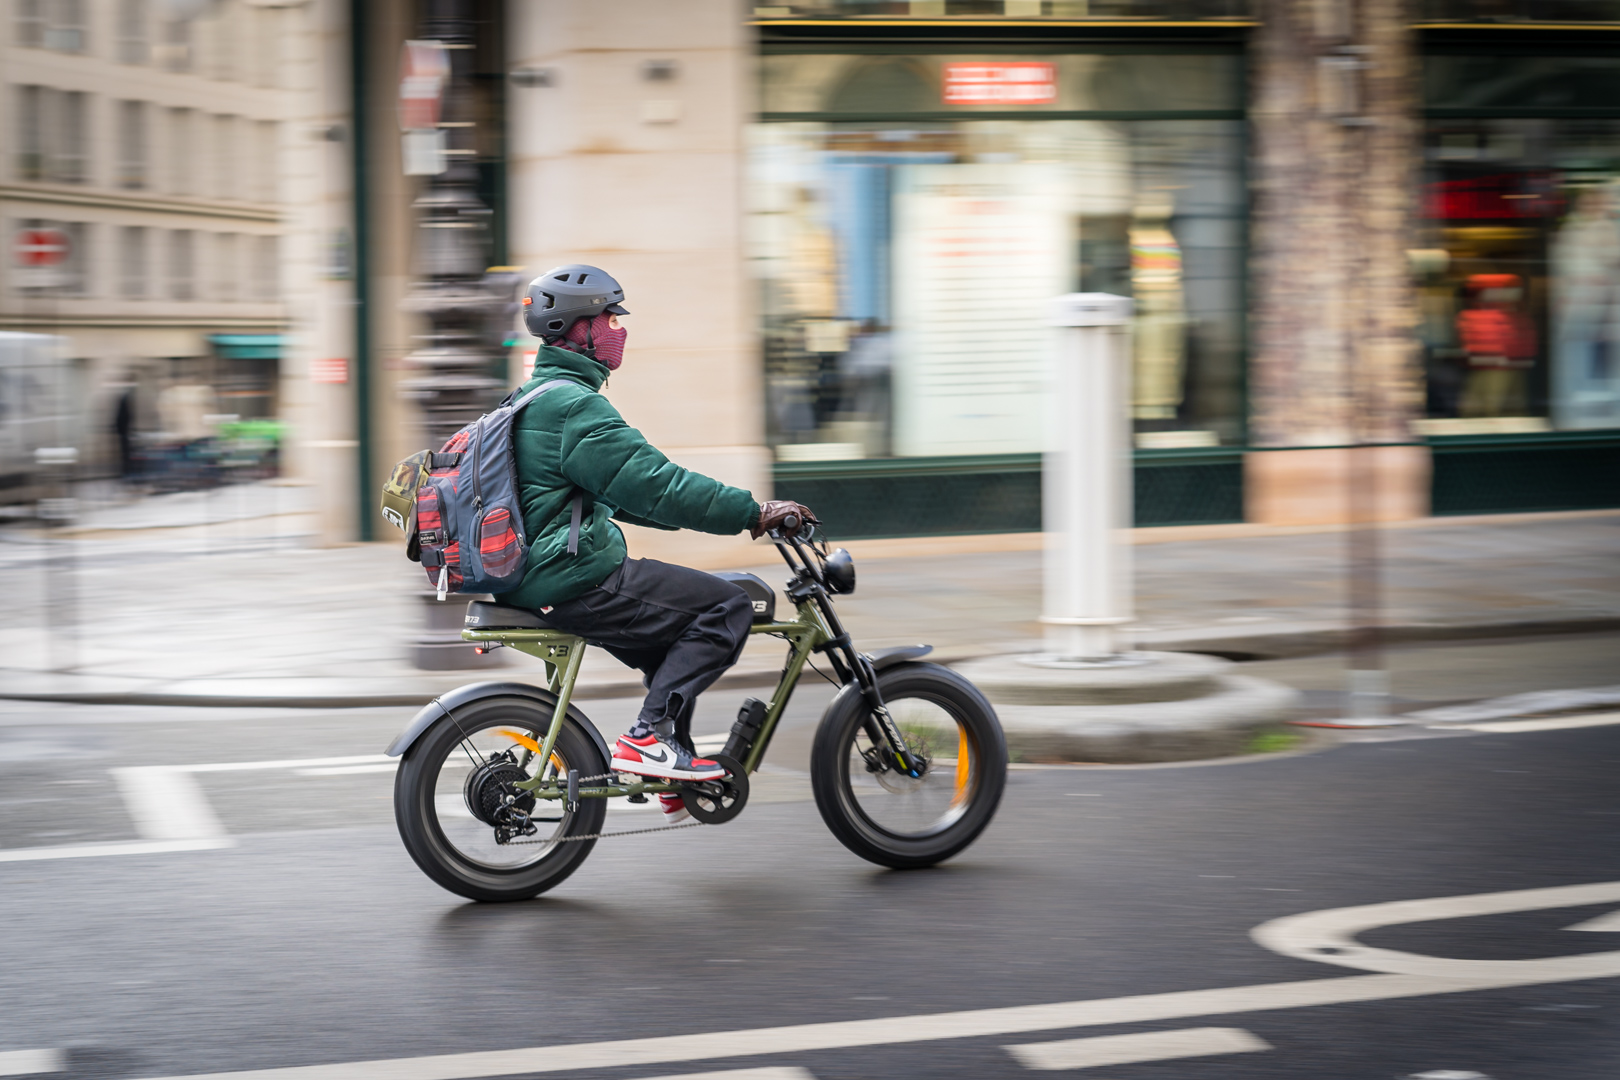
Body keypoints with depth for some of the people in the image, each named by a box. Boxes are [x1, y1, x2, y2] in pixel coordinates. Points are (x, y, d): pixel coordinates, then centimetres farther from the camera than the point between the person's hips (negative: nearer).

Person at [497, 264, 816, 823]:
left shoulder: (538, 398, 20)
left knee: (674, 625, 26)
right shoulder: (574, 404, -15)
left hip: (534, 577, 11)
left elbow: (620, 490, 27)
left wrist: (730, 511, 24)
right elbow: (651, 484, -21)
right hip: (574, 582, -11)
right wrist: (751, 512, -17)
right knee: (726, 606, -10)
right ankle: (649, 735, -14)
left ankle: (678, 770, 24)